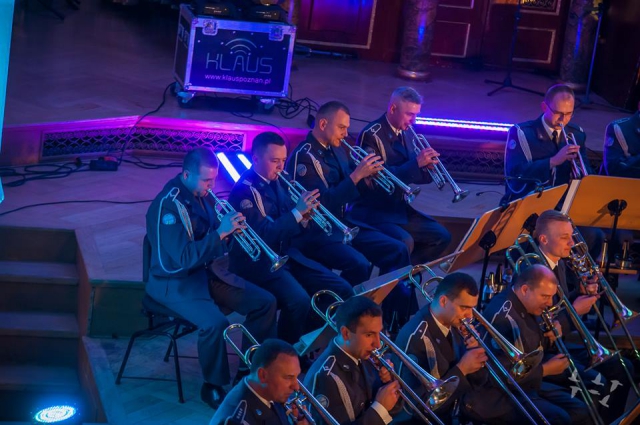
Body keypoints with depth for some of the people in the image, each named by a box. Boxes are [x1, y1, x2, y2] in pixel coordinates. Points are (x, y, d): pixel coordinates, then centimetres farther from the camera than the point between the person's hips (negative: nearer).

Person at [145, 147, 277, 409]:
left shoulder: (202, 194, 4)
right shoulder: (168, 206, -22)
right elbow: (183, 258, -29)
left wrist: (230, 228, -8)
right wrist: (219, 233, -28)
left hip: (210, 271, 8)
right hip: (177, 282, -8)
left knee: (266, 303, 0)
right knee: (216, 323, -32)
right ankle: (213, 387, -10)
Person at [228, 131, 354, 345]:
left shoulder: (277, 182, 11)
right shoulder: (244, 191, -13)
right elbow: (262, 236, -24)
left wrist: (303, 219, -9)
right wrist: (297, 212, -27)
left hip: (287, 255, 8)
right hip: (260, 262, -8)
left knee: (343, 291, -3)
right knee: (299, 301, -33)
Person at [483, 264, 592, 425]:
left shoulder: (527, 307, 4)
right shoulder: (503, 318, -26)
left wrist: (549, 337, -2)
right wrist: (545, 370, -19)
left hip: (529, 384, 10)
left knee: (580, 411, 0)